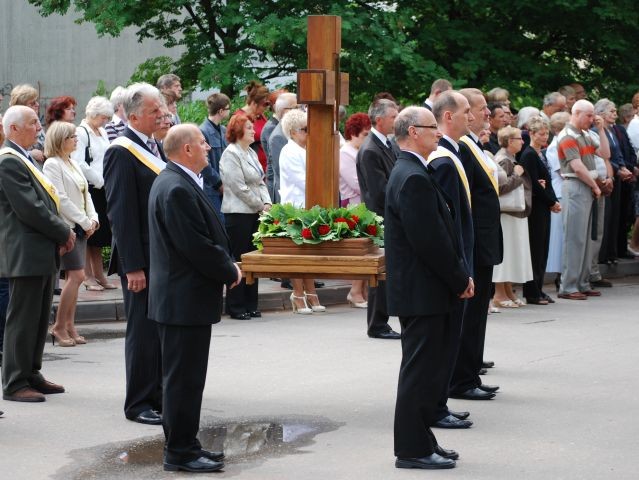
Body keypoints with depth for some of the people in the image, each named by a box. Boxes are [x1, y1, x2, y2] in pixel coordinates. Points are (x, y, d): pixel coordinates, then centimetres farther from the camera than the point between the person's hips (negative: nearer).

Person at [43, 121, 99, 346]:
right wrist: (84, 222, -14)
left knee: (72, 277, 8)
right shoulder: (52, 164, -11)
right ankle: (58, 326, -4)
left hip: (80, 226, 8)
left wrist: (93, 218, 2)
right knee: (77, 275, -12)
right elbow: (61, 199, -16)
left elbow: (85, 193, 17)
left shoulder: (74, 164, 15)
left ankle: (69, 326, 11)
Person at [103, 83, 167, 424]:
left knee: (162, 329, 14)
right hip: (141, 259, -8)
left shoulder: (157, 148, 13)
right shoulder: (121, 153, -14)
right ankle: (137, 404, 8)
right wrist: (132, 266, -21)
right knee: (143, 330, -1)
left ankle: (157, 396, 24)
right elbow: (120, 213, -18)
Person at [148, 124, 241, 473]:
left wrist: (227, 263, 5)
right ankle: (180, 452, 3)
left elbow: (207, 235, 18)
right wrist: (229, 271, -9)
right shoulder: (177, 189, -20)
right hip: (186, 300, -11)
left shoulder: (176, 182, 13)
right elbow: (197, 246, -23)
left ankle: (183, 444, 24)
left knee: (185, 377, 16)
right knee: (183, 378, -3)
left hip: (182, 297, 11)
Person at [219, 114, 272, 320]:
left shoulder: (251, 153, 16)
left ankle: (250, 305, 15)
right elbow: (239, 187, -15)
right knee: (239, 259, -4)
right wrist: (261, 206, -9)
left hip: (254, 213, 8)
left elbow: (260, 181, 17)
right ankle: (235, 307, 2)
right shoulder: (231, 154, -10)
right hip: (238, 213, -8)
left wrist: (267, 203, 0)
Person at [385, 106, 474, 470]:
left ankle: (422, 441, 23)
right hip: (422, 293, -10)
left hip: (429, 292, 10)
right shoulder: (414, 178, -19)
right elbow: (430, 240, -22)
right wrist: (459, 280, -12)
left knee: (431, 369, 15)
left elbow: (441, 232, 17)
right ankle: (413, 450, 3)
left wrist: (460, 276, 9)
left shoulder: (414, 173, 15)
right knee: (420, 371, -3)